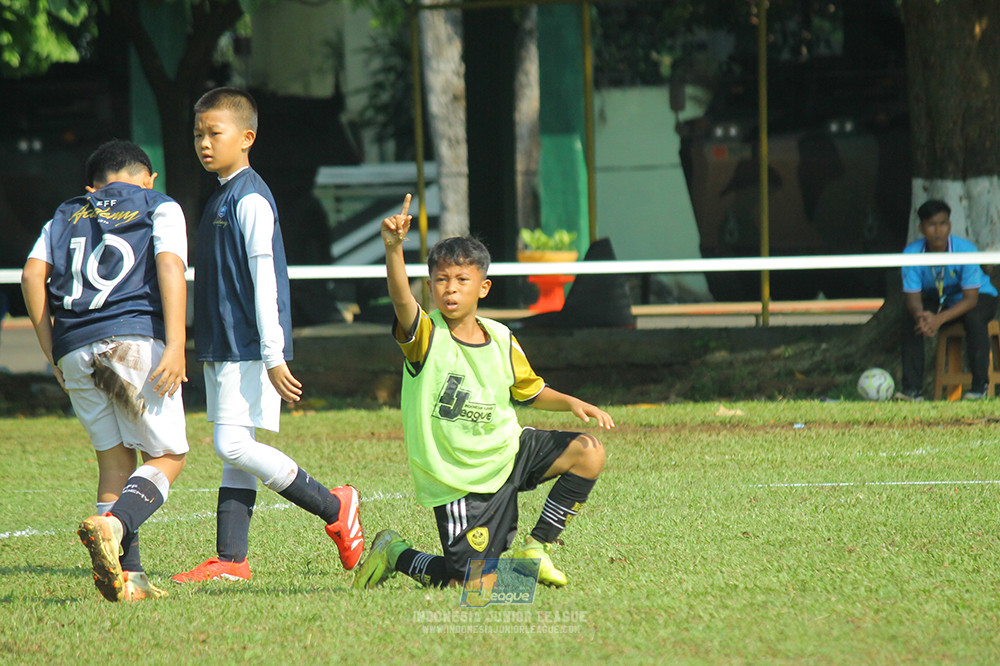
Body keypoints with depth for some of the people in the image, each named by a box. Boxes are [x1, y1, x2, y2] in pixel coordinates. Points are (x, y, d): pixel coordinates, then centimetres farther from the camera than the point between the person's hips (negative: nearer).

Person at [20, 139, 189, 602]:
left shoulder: (65, 216, 25)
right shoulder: (161, 208, 14)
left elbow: (32, 274, 10)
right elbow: (169, 264, -4)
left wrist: (52, 353, 13)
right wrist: (176, 345, -12)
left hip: (73, 349, 4)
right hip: (136, 338, -4)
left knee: (114, 460, 10)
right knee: (168, 456, 3)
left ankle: (127, 577, -1)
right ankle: (112, 524, -24)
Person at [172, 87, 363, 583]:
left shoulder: (250, 199, -13)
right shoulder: (220, 198, 17)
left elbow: (264, 277, -18)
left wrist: (273, 355, -21)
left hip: (249, 349, -10)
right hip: (222, 349, 10)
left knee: (233, 446, -15)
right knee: (234, 453, 7)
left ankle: (334, 508, -4)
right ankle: (231, 560, 7)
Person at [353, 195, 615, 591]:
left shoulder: (501, 340, 0)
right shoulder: (426, 336, -15)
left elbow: (531, 391, 16)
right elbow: (400, 298, -37)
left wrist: (573, 404, -2)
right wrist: (393, 249, -55)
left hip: (507, 453, 5)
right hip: (459, 480, -5)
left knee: (588, 453, -9)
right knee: (466, 581, -13)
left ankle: (536, 550, 6)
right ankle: (394, 552, 19)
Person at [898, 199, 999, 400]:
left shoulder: (966, 250, -29)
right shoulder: (911, 253, -20)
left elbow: (971, 299, -29)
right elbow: (912, 297, -19)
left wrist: (940, 319, -44)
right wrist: (921, 316, -44)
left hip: (979, 296, -3)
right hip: (938, 301, 3)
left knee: (974, 317, -36)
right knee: (910, 318, -24)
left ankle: (980, 385, -23)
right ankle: (912, 388, -19)